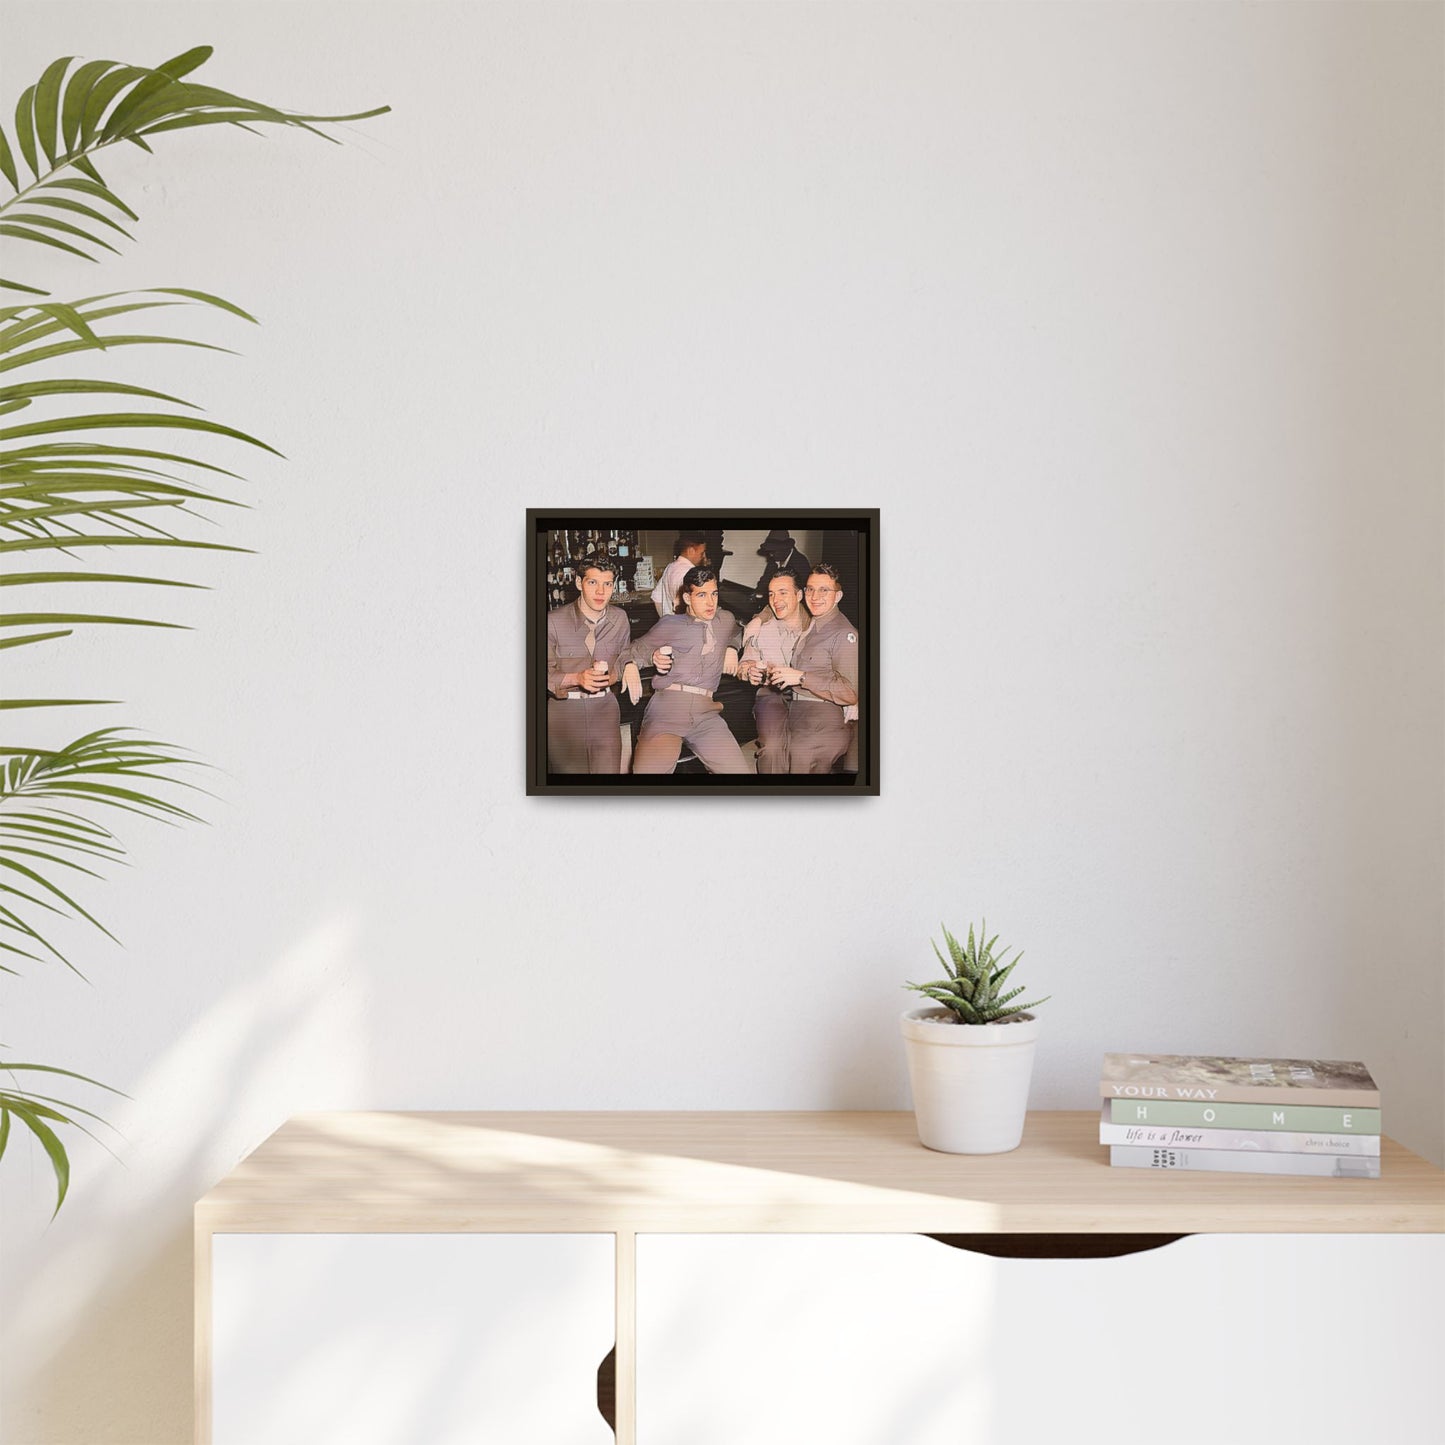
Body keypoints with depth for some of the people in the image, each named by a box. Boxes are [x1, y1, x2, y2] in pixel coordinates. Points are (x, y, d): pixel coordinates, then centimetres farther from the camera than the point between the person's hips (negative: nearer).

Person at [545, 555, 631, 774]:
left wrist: (611, 675, -6)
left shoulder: (619, 619, 2)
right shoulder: (554, 621, -12)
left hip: (604, 708, 3)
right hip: (564, 709, -3)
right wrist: (577, 678, -24)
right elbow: (547, 675, -8)